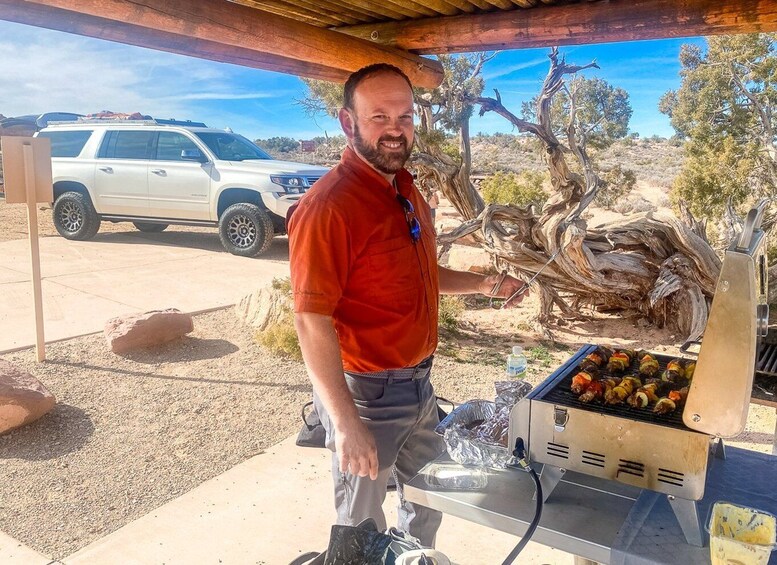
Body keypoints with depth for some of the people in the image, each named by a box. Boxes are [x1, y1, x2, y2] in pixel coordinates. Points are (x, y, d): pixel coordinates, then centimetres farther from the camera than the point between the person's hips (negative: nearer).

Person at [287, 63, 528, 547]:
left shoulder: (407, 189, 5)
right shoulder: (329, 205, -23)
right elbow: (312, 322, -25)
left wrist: (483, 285, 7)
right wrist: (345, 422, -26)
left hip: (419, 381, 9)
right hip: (366, 392, -8)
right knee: (363, 525, 14)